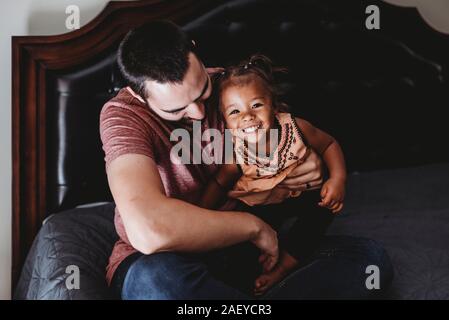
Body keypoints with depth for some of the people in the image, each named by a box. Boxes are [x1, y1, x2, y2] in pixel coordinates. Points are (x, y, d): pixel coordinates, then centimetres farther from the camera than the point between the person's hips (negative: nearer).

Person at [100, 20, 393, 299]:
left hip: (233, 245, 5)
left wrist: (312, 167, -15)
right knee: (158, 278, -44)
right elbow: (148, 231, -38)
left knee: (369, 255, -14)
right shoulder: (124, 115, -20)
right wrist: (254, 226, -25)